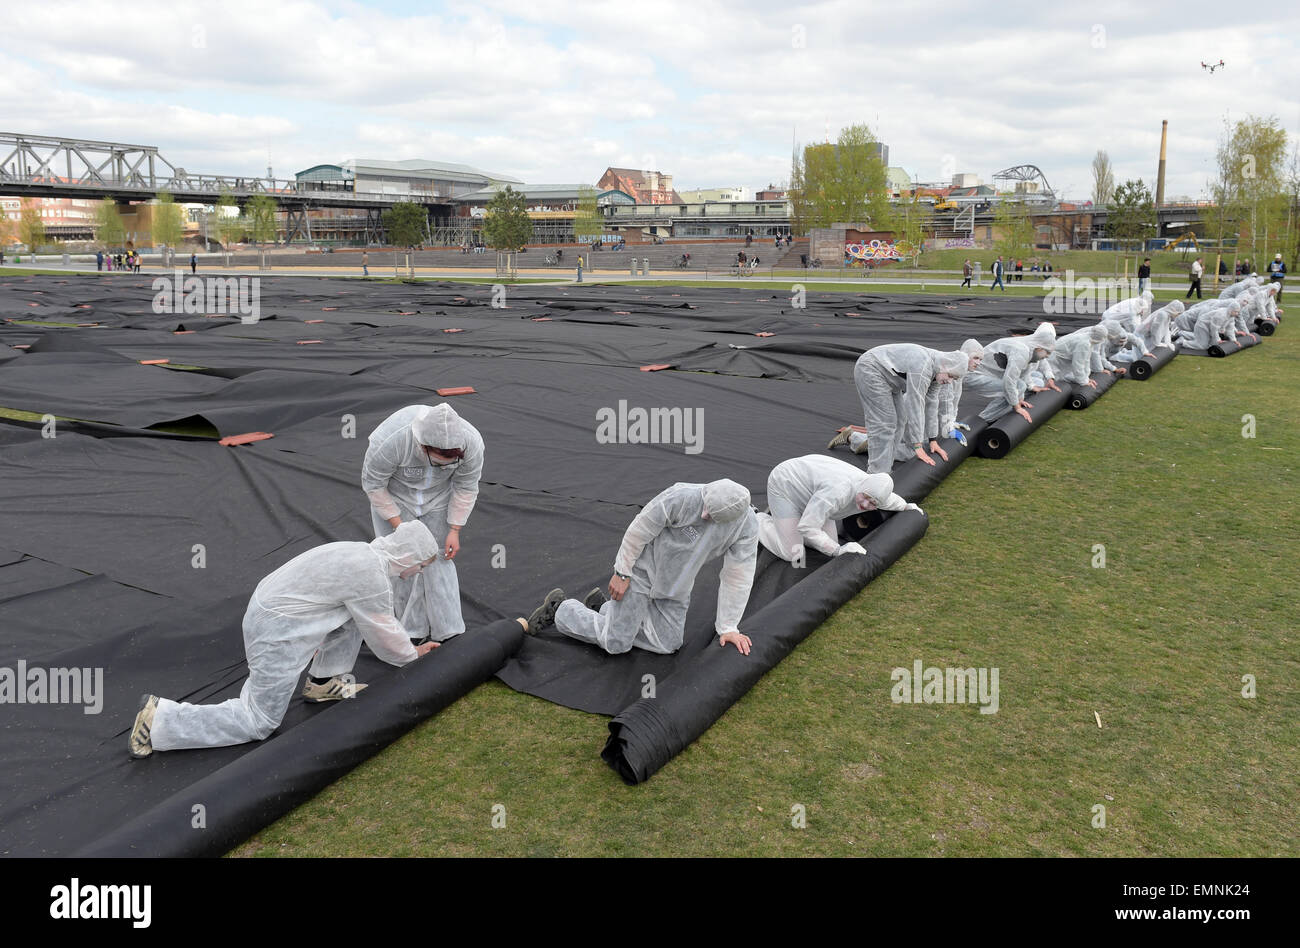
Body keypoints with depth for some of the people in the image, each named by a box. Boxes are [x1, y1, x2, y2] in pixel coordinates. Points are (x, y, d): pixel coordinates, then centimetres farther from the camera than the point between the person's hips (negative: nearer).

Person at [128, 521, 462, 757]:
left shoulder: (362, 553, 8)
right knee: (258, 722, 2)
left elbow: (380, 620, 24)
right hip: (278, 631, -9)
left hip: (268, 607, 9)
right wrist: (411, 654, 12)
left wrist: (408, 645, 30)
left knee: (358, 611, 12)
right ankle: (160, 719, 3)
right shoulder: (372, 576, -21)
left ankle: (325, 681, 19)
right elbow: (383, 635, -7)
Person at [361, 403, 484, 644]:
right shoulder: (390, 441, -39)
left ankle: (449, 634, 7)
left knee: (438, 560, 1)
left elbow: (466, 488, -14)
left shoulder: (471, 442, -32)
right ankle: (414, 632, 9)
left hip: (437, 496, 2)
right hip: (393, 495, -2)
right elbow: (372, 484, -21)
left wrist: (454, 530, -11)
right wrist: (398, 525, -19)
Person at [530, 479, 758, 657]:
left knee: (667, 644, 5)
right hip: (641, 567, -5)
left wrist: (728, 627, -8)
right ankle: (559, 609, 19)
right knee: (616, 644, -4)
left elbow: (737, 577, -11)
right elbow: (639, 529, -22)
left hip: (674, 584, 5)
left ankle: (604, 608, 23)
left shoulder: (748, 524, -20)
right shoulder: (682, 498, -34)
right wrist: (621, 573, -15)